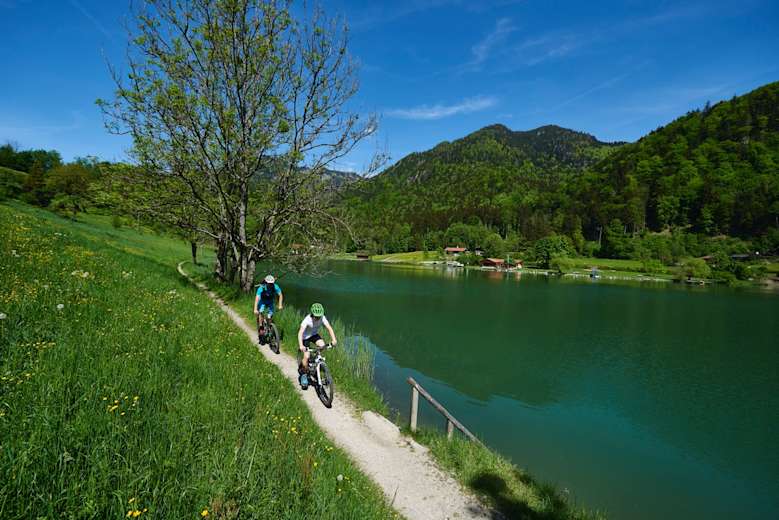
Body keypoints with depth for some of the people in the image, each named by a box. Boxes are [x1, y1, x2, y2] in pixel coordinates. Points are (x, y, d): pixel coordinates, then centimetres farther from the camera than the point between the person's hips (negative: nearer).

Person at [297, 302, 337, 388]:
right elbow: (300, 332, -40)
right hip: (305, 337, -4)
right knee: (307, 356, -15)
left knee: (322, 345, -25)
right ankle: (304, 374, 7)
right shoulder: (307, 320, -33)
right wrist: (301, 345, -54)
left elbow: (329, 328, -28)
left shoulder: (322, 318, -22)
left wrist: (334, 339, -45)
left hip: (314, 334, 4)